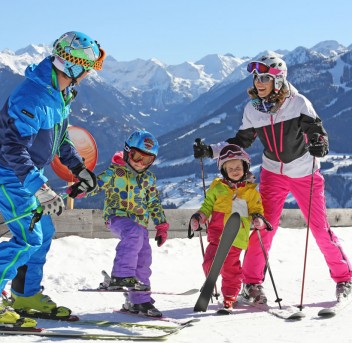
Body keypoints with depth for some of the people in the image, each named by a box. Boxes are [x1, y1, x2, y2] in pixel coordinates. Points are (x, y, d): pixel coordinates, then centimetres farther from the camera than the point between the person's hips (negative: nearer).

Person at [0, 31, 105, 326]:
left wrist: (78, 167, 14)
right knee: (29, 238, -15)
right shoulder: (31, 98, -30)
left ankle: (26, 295, 29)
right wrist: (41, 190, -36)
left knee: (43, 233, 15)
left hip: (30, 173, 10)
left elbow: (60, 134, 18)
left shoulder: (62, 93, 1)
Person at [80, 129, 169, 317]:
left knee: (143, 259, 1)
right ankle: (121, 275, -40)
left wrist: (161, 226, 15)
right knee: (134, 233, -36)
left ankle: (138, 300, 13)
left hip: (139, 222, 6)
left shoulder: (149, 178, 14)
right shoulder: (115, 171, -2)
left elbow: (154, 204, 19)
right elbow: (97, 184, -7)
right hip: (117, 216, -6)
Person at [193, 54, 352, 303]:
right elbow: (240, 142, 5)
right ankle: (252, 281, 2)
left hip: (305, 173, -2)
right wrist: (209, 151, -6)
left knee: (320, 228, 0)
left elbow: (317, 131, -14)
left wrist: (320, 144, -38)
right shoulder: (252, 109, -4)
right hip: (273, 173, 2)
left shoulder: (298, 103, -15)